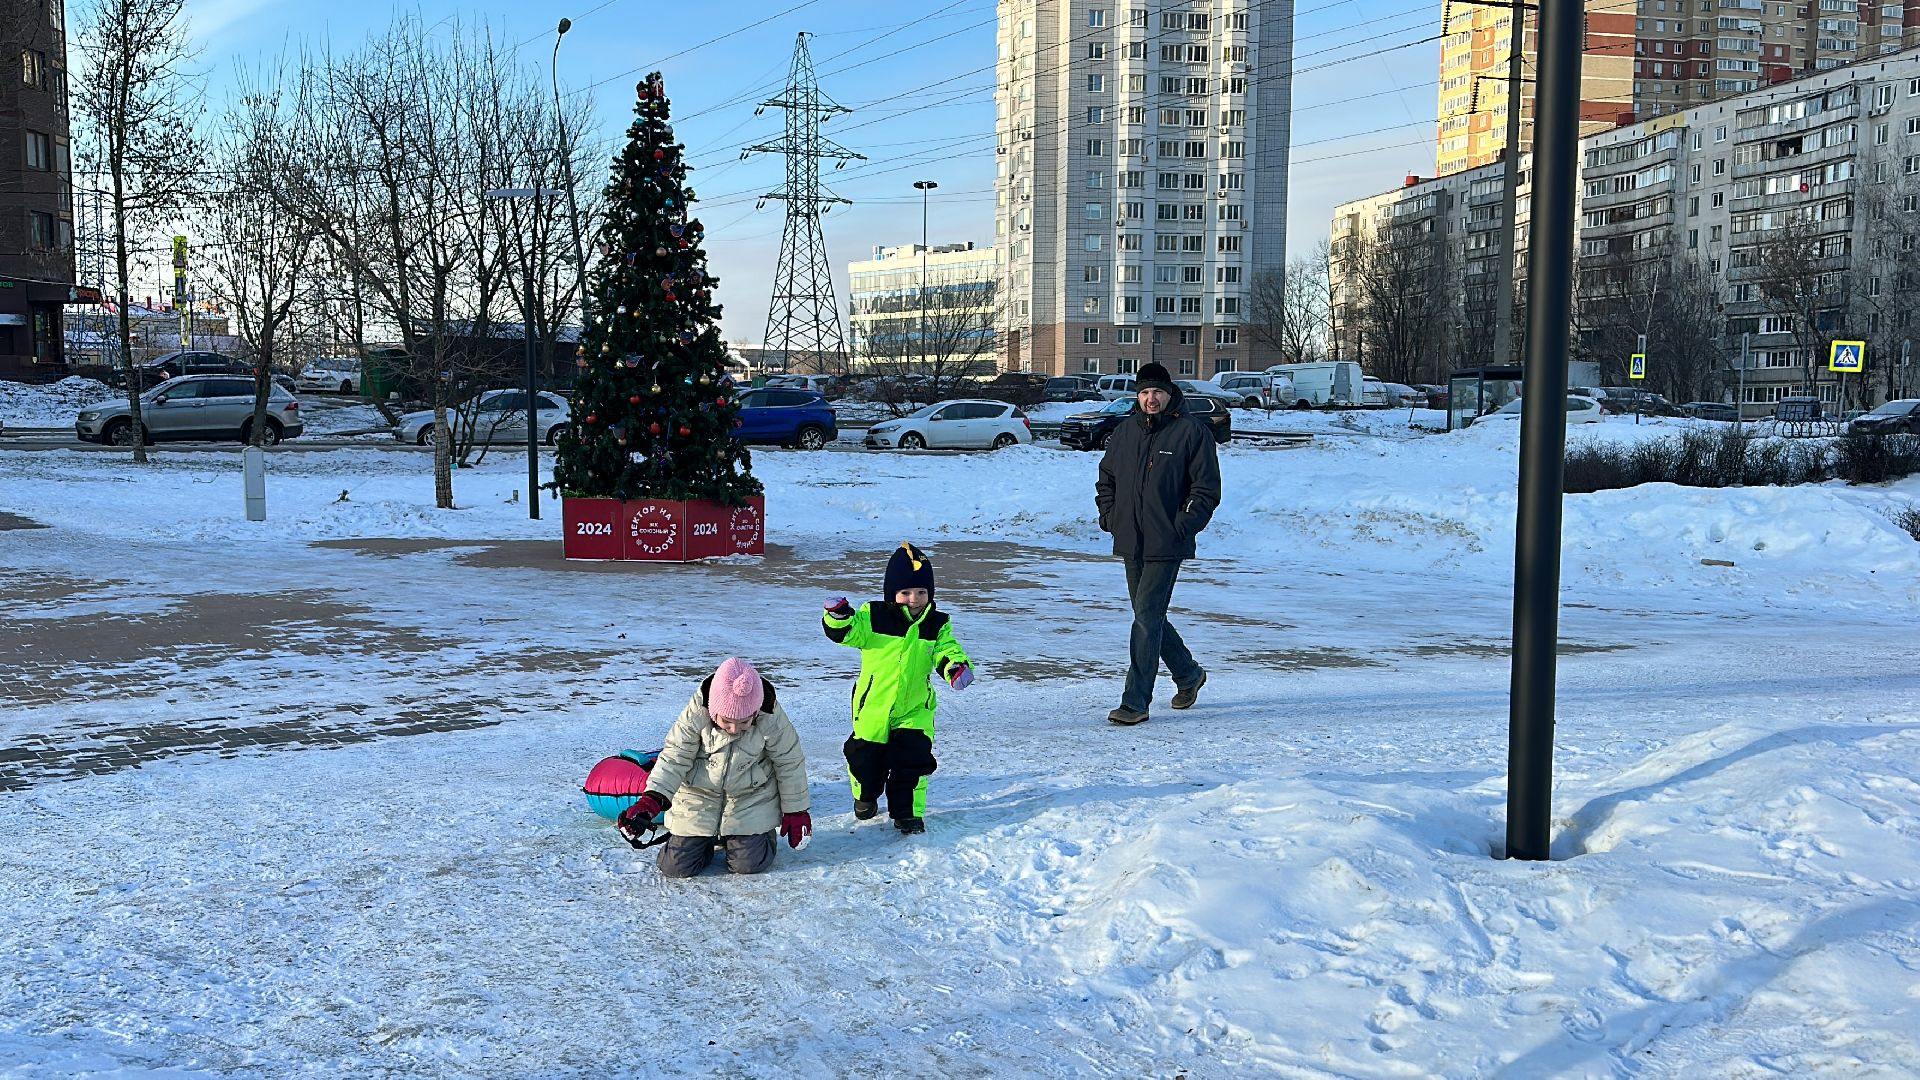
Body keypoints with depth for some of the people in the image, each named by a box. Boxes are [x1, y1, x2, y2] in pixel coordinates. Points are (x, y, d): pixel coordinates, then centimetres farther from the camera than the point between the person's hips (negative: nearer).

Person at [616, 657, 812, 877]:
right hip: (699, 795, 1)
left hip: (752, 798, -1)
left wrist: (795, 811, 0)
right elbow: (675, 758, -17)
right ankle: (709, 839, 29)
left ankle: (759, 834, 23)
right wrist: (651, 801, -30)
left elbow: (789, 762, -8)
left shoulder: (771, 719, -24)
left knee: (749, 864, -12)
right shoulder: (696, 713, -24)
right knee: (676, 866, -4)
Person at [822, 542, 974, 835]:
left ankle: (907, 812, 13)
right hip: (872, 707, 0)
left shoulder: (937, 625, -3)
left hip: (914, 710, 0)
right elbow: (847, 632, -13)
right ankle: (866, 797, 43)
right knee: (866, 757, 13)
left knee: (913, 760, -6)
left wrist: (957, 667, -27)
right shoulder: (874, 618, -9)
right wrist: (838, 617, -34)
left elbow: (946, 652, -5)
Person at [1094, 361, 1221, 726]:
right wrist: (1109, 516, 9)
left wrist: (1182, 526, -12)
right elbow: (1106, 479, 23)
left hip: (1167, 545, -6)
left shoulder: (1192, 432, -4)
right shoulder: (1124, 431, 11)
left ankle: (1136, 702, -8)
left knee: (1147, 616, -11)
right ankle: (1189, 674, 36)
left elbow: (1207, 489, -5)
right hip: (1130, 543, 6)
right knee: (1148, 616, 14)